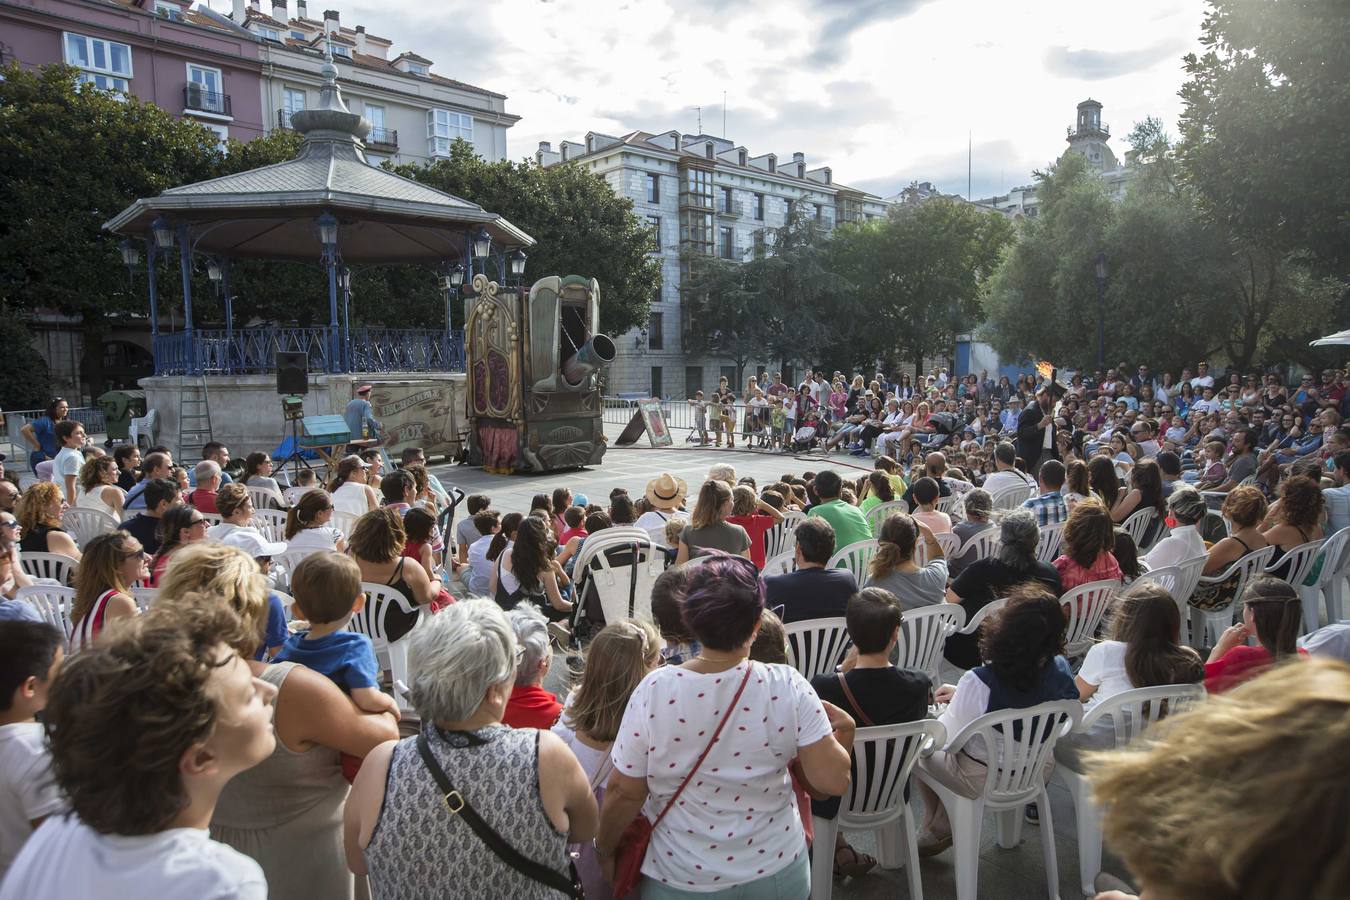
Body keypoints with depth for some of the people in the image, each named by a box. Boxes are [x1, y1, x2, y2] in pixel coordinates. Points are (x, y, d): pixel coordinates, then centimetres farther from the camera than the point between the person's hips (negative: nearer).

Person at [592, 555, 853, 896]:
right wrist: (839, 739, 4)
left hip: (680, 881, -1)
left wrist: (604, 850, 5)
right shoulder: (788, 688, -21)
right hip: (776, 874, 2)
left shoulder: (654, 691, -21)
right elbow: (834, 779, -17)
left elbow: (624, 792, -13)